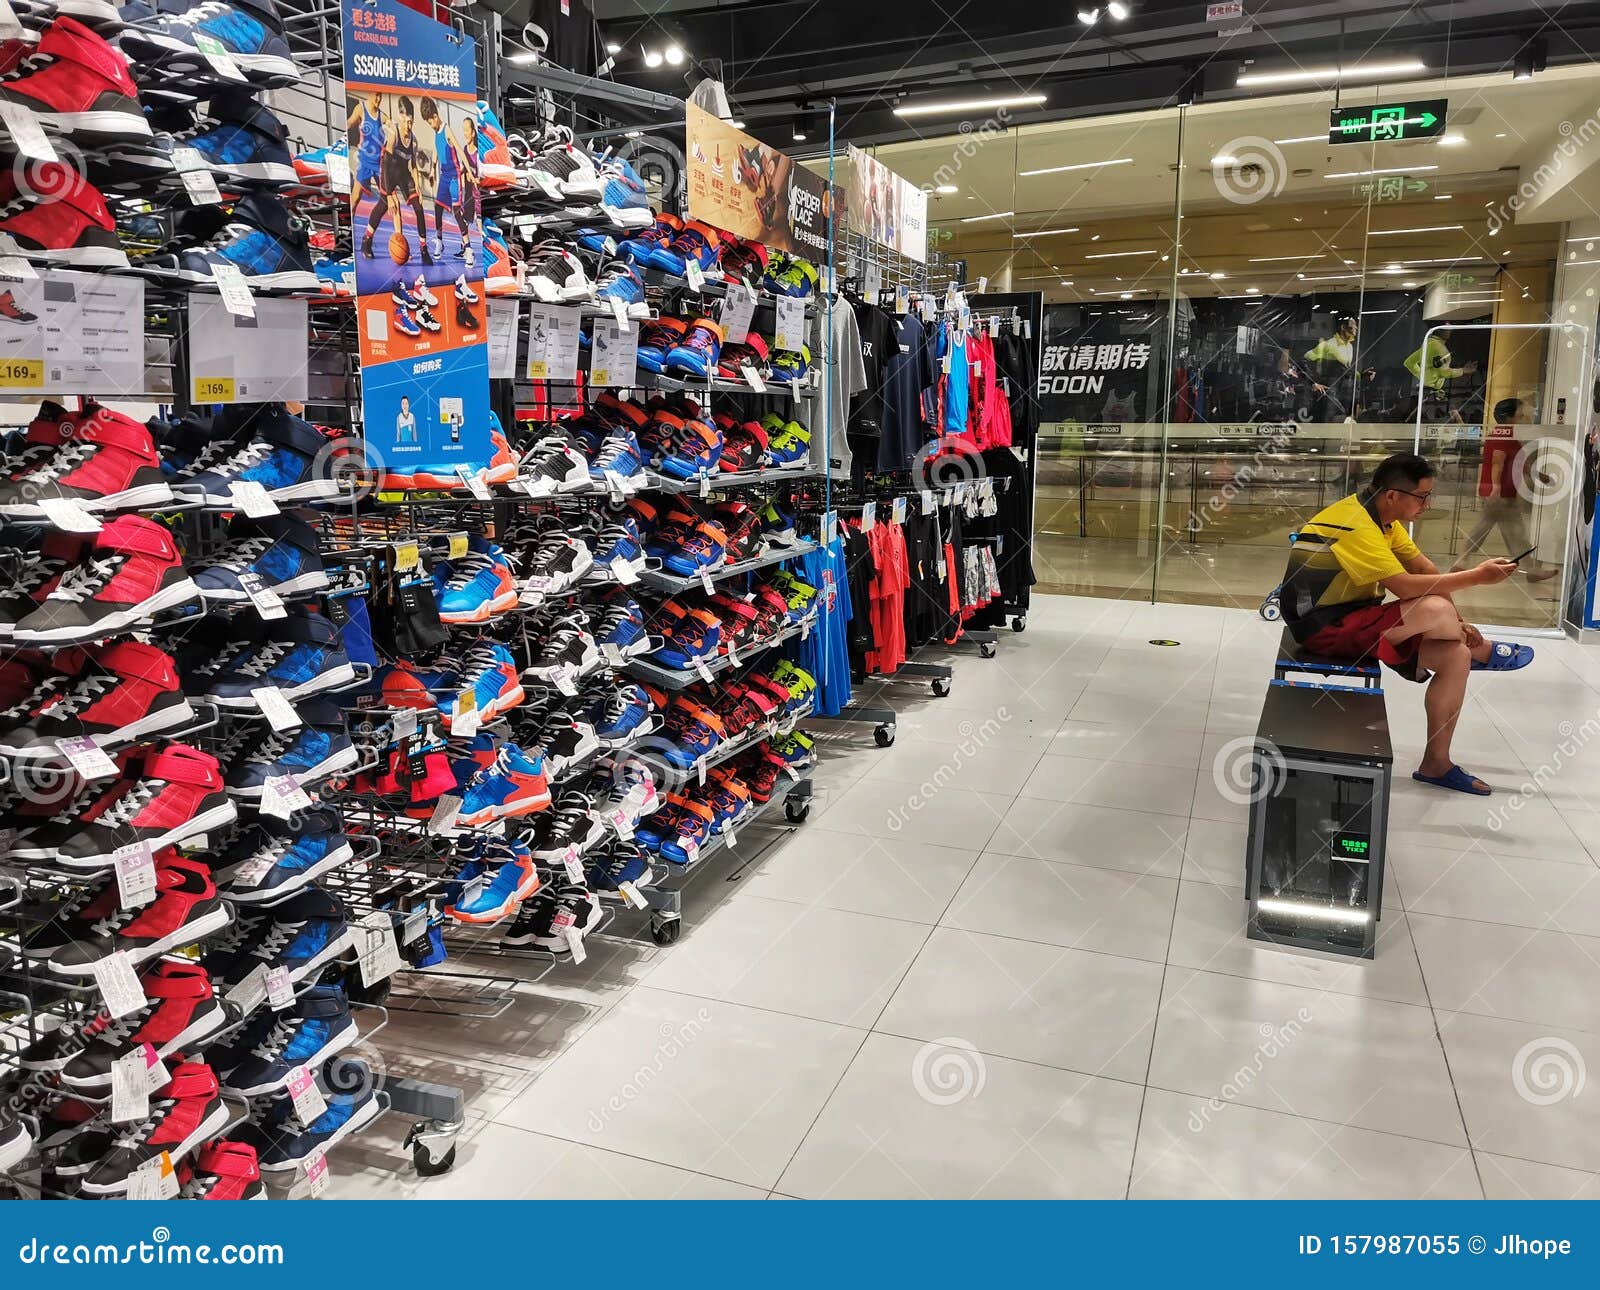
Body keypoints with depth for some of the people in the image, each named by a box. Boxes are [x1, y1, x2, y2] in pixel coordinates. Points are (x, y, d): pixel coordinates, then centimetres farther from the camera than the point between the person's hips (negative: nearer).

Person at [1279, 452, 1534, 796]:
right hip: (1325, 628, -10)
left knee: (1456, 655, -3)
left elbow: (1423, 567, 8)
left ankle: (1436, 763, 9)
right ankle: (1483, 653, 13)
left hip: (1352, 615, 10)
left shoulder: (1381, 516, 7)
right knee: (1435, 609, -25)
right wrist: (1476, 576, -20)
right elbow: (1404, 586, -29)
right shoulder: (1354, 524, -24)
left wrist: (1455, 623, 0)